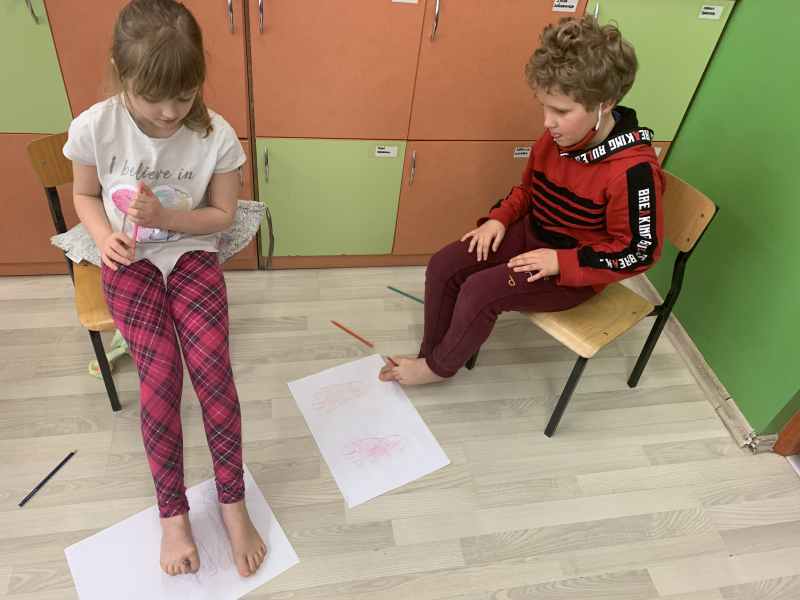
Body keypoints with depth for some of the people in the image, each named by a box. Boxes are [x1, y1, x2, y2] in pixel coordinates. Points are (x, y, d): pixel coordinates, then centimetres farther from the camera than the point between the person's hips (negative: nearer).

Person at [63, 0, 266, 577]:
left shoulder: (217, 136, -16)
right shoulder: (94, 127, -13)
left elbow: (222, 215, -4)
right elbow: (85, 195, 4)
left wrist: (165, 216, -21)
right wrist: (105, 237, -16)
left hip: (192, 255, 0)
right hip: (130, 262, 1)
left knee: (212, 368, -18)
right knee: (161, 377, -17)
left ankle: (233, 502, 1)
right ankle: (173, 512, 3)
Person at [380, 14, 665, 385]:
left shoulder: (633, 171, -27)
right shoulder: (556, 137, -7)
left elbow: (639, 253, -20)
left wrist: (561, 261, -24)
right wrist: (499, 218, -6)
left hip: (576, 271, -7)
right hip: (531, 235, 7)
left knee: (481, 291, -23)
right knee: (443, 267, -7)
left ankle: (438, 367, 3)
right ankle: (429, 352, 9)